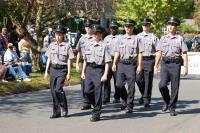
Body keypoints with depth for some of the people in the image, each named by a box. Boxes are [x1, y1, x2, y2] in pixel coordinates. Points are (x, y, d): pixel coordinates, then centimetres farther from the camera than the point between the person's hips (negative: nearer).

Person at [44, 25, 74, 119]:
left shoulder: (67, 45, -3)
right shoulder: (52, 45, 9)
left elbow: (69, 60, -3)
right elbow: (49, 59, 13)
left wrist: (69, 73, -6)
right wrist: (46, 71, 10)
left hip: (62, 70, -4)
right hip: (53, 69, 5)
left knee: (58, 89, -16)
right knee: (53, 90, 3)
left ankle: (64, 108, 6)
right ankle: (56, 112, 11)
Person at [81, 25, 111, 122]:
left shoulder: (104, 46, -4)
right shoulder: (88, 46, 13)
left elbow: (107, 62, -7)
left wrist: (105, 74, -14)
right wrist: (83, 72, 13)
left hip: (99, 70, -5)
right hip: (89, 69, 5)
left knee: (97, 92, -2)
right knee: (87, 91, 1)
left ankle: (96, 114, 7)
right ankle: (96, 106, 26)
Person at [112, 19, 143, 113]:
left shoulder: (136, 38, 1)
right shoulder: (121, 38, 13)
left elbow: (140, 53, -1)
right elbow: (117, 52, 16)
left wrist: (139, 66, -7)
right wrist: (114, 63, 9)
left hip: (131, 64, -4)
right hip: (121, 64, 4)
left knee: (131, 86, 0)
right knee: (119, 84, 1)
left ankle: (129, 106, 9)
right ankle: (125, 101, 24)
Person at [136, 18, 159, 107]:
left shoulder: (153, 37, 1)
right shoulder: (138, 36, 11)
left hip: (149, 60, -3)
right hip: (139, 59, 3)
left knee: (148, 81, -1)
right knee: (138, 79, 0)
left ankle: (146, 100, 7)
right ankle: (143, 94, 25)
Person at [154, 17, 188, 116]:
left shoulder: (180, 39, 7)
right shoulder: (163, 38, 13)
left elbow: (184, 54, 1)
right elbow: (159, 52, 9)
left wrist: (185, 66, -8)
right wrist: (156, 65, 2)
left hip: (175, 64, -1)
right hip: (164, 64, 1)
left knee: (175, 87, 0)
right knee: (162, 85, -12)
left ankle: (172, 108, 11)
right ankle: (167, 101, 14)